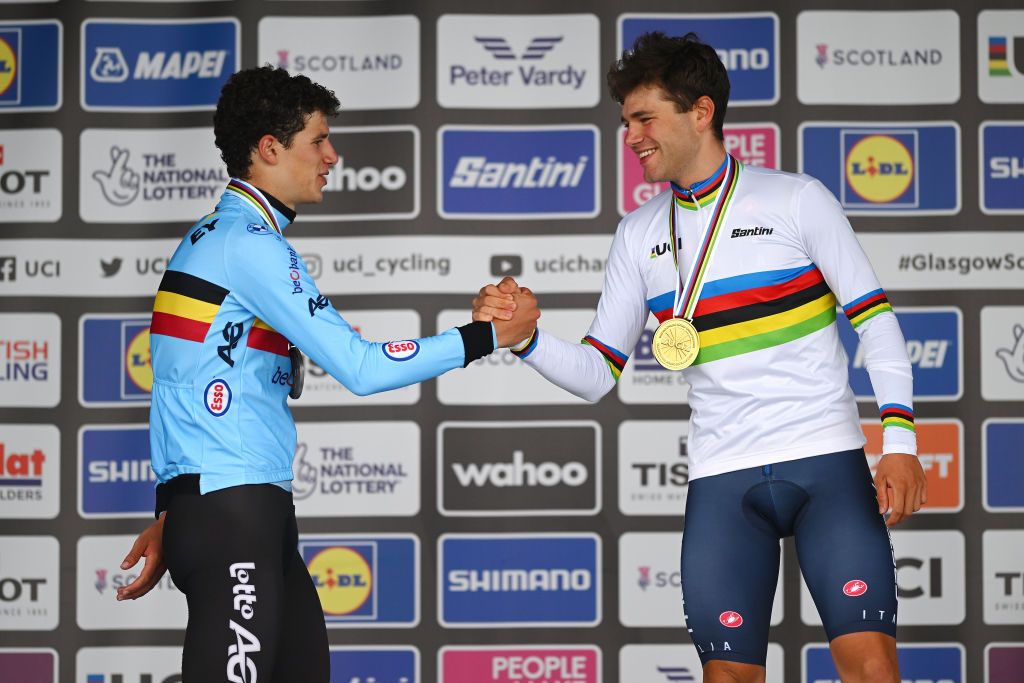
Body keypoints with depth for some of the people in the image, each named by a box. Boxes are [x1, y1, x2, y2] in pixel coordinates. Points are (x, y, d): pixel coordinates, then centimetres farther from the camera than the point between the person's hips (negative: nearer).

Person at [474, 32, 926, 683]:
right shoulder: (638, 234, 11)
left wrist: (900, 440, -9)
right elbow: (596, 374, 11)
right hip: (723, 481, 3)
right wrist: (525, 337, -8)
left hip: (828, 464, -3)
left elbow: (875, 318, 0)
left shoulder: (796, 199, 0)